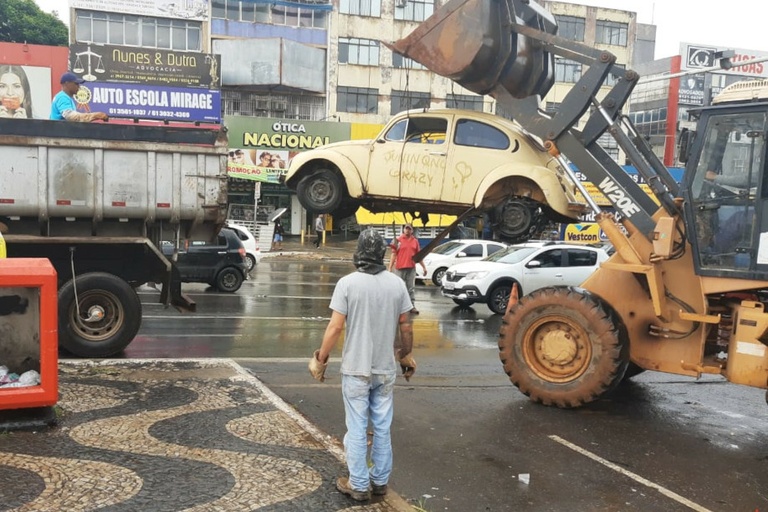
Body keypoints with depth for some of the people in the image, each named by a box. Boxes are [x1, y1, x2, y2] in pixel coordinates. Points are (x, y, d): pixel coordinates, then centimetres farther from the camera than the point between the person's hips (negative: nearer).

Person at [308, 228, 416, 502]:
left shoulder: (347, 283, -13)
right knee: (383, 427, 15)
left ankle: (358, 485, 17)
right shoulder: (397, 283, -3)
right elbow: (406, 326, 2)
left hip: (356, 369, -3)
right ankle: (380, 481, 27)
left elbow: (335, 327, -14)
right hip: (386, 368, 3)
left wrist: (321, 359, -1)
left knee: (357, 429, 8)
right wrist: (406, 354, 17)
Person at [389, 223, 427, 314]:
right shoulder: (398, 240, -1)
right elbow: (394, 254, -3)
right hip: (400, 268, -3)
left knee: (411, 288, 4)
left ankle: (412, 306, 5)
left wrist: (424, 267, 13)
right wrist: (390, 268, -8)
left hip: (411, 268, 3)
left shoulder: (415, 241, 9)